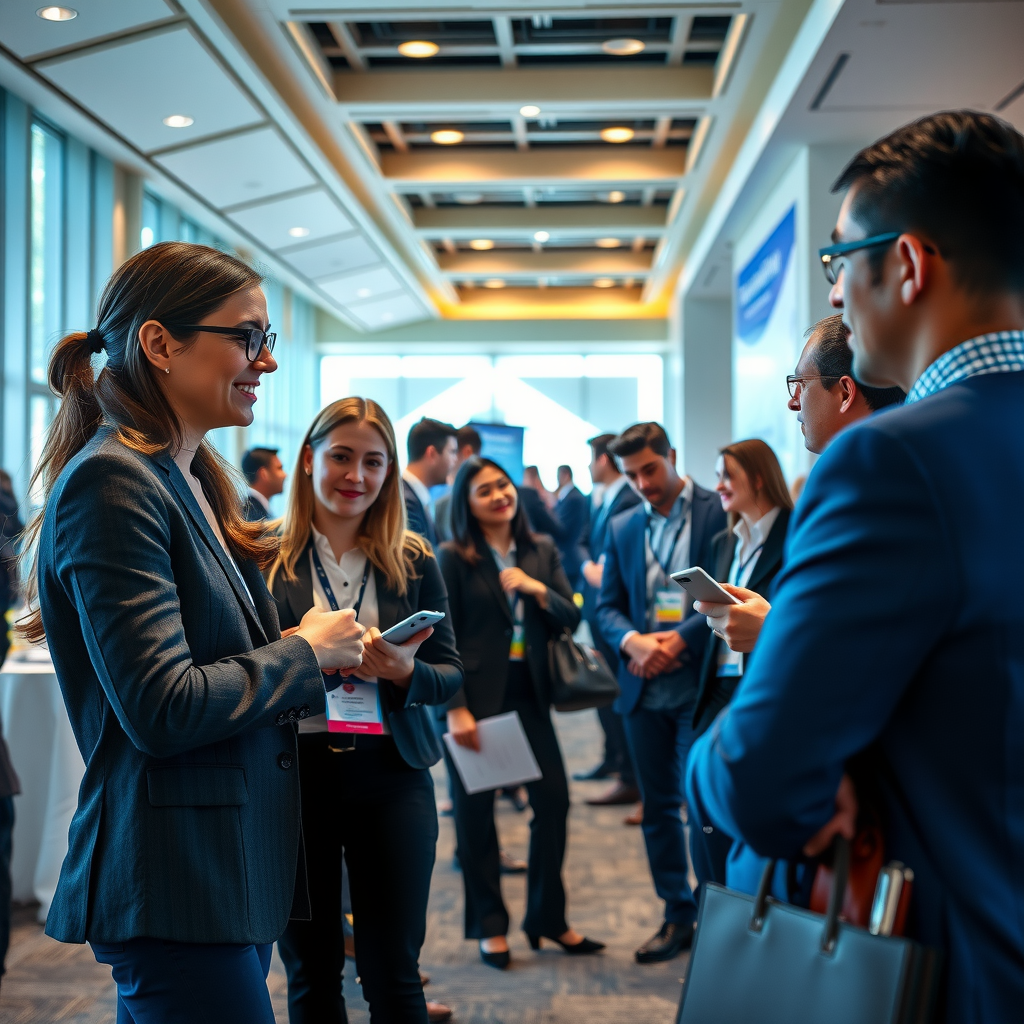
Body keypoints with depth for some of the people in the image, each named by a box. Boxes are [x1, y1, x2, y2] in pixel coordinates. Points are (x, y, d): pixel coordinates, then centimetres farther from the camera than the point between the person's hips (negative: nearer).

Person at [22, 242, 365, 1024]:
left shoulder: (191, 481, 13)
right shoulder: (112, 483, -17)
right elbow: (163, 710, -23)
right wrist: (307, 653, -10)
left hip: (233, 870, 10)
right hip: (178, 889, -10)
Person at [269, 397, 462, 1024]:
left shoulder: (413, 561, 5)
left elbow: (451, 673, 5)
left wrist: (403, 671, -16)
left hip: (390, 773, 1)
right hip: (293, 771, 0)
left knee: (393, 971, 5)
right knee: (311, 972, 11)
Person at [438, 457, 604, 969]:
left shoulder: (541, 552, 7)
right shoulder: (453, 559, -6)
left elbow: (570, 619, 5)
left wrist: (538, 589, -14)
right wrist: (456, 709, -14)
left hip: (528, 692, 4)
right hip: (475, 696, -4)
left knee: (553, 799, 2)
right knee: (476, 811, 5)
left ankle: (548, 917, 19)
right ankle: (489, 926, 20)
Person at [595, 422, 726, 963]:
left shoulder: (719, 513, -5)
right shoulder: (622, 527, 12)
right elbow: (608, 605, 11)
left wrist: (681, 639, -18)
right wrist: (632, 640, -9)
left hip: (699, 682, -5)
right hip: (644, 686, 6)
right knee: (658, 806, 12)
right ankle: (678, 916, 24)